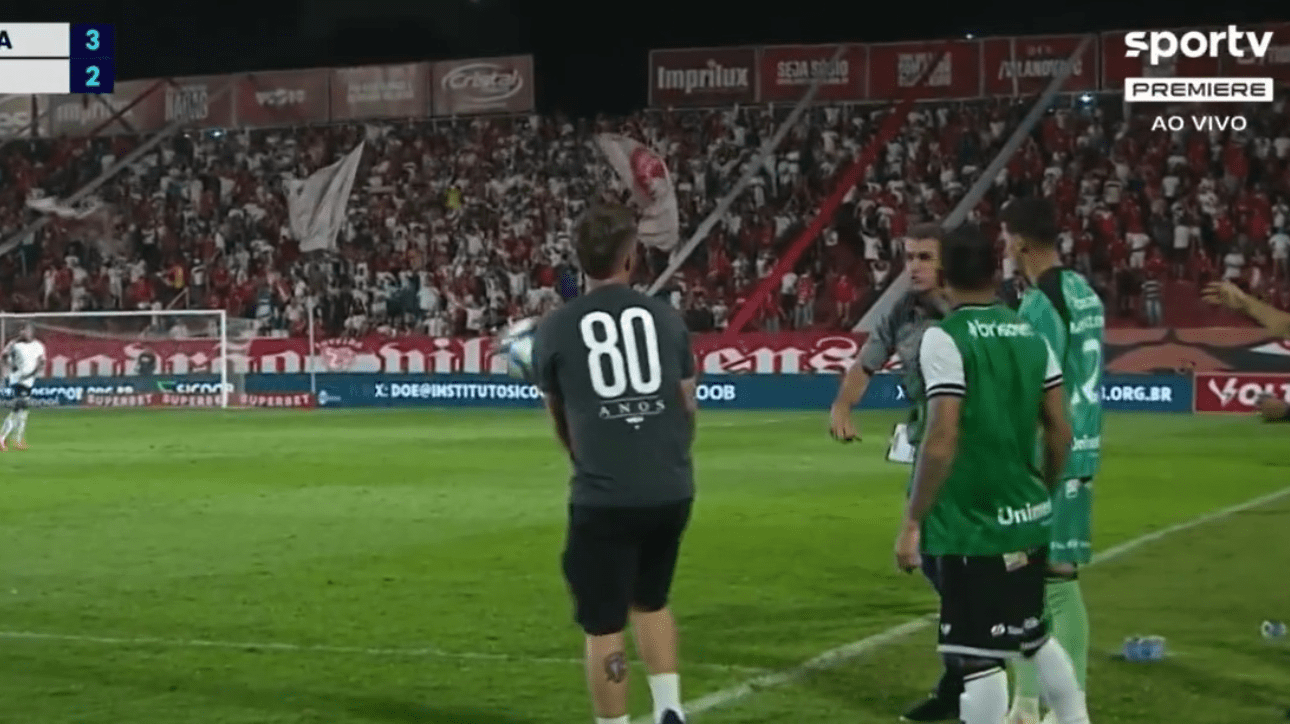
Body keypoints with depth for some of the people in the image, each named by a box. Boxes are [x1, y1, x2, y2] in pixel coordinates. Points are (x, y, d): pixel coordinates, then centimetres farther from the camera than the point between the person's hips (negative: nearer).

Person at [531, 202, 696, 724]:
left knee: (604, 627, 7)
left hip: (603, 498, -3)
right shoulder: (665, 316, 4)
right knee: (651, 601, 25)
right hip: (673, 492, 3)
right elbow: (688, 407, 12)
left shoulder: (555, 329, 0)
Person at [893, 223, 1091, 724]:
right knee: (1035, 636, 24)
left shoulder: (945, 339, -13)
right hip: (1027, 519, 7)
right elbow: (1060, 432, 9)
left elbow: (941, 443, -18)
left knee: (979, 658, -2)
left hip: (970, 525, -7)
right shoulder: (1030, 334, 7)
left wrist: (912, 522, -11)